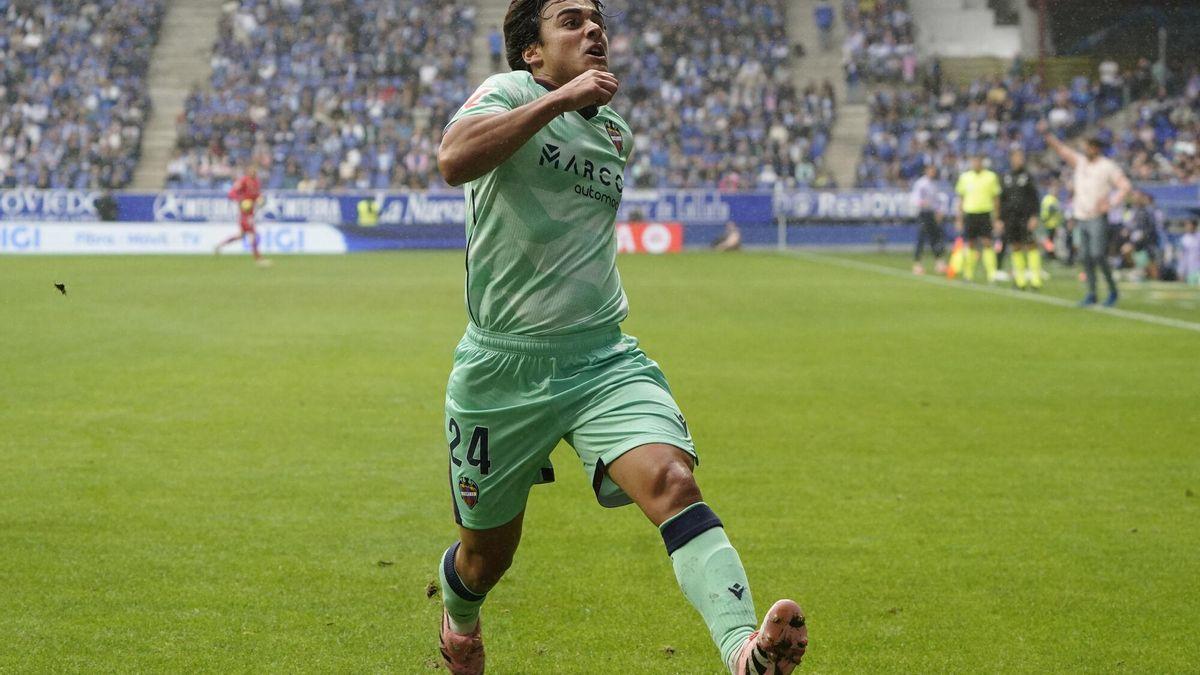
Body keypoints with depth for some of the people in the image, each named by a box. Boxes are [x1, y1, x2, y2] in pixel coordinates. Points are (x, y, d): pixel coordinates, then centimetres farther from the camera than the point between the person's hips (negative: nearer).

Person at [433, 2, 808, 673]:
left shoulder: (617, 133, 13)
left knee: (670, 479, -26)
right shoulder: (508, 92, -6)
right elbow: (455, 161, -28)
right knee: (489, 551, 12)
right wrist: (560, 97, -28)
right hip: (502, 367, -3)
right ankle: (458, 617, 51)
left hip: (603, 358, 3)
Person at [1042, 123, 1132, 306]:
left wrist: (1111, 203, -21)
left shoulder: (1107, 166, -7)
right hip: (1081, 217, 6)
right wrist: (1047, 134, -5)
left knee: (1098, 256, -12)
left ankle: (1113, 290, 3)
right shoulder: (1080, 161, 9)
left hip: (1098, 218, -6)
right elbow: (1061, 149, 7)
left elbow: (1125, 186, -9)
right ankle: (1091, 294, 10)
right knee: (1086, 258, 5)